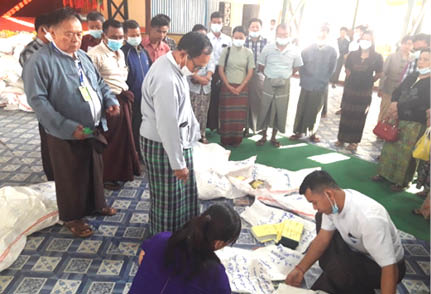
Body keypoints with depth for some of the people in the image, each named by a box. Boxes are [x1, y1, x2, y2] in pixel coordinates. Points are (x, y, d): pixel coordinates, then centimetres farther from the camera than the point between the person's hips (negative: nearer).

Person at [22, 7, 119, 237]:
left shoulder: (83, 56, 9)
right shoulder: (40, 61, -15)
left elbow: (99, 83, 18)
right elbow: (37, 100, -20)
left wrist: (111, 101, -2)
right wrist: (67, 127, -27)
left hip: (94, 128, 7)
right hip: (66, 134, -7)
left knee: (95, 170, 21)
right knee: (71, 177, 9)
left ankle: (96, 204, 43)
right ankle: (72, 217, 30)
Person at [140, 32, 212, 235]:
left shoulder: (173, 65, 2)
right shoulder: (166, 80, -31)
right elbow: (167, 126, -29)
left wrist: (193, 127, 21)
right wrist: (178, 163, -21)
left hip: (176, 139, 10)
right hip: (162, 144, -10)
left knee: (184, 189, 24)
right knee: (168, 196, 10)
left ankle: (183, 229, 46)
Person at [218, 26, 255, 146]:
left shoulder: (248, 53, 2)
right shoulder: (226, 50, 0)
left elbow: (250, 72, 1)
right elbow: (220, 70, -1)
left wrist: (241, 87, -7)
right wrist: (228, 86, -8)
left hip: (242, 88, 1)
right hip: (227, 87, -1)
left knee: (240, 114, 2)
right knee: (226, 113, 1)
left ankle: (237, 139, 13)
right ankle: (225, 139, 12)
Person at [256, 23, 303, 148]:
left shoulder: (295, 50, -6)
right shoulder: (268, 48, -7)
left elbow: (296, 67, 9)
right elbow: (261, 65, 4)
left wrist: (285, 76, 4)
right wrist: (270, 76, 3)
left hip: (284, 85, 1)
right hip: (269, 83, 0)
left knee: (280, 112, 7)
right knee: (265, 110, 5)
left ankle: (274, 137, 23)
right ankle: (263, 136, 22)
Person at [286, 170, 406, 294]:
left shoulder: (369, 218, -38)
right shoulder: (334, 201, -15)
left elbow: (389, 268, -33)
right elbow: (323, 238, -4)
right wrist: (300, 269, -8)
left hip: (380, 266, -7)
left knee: (337, 269, -35)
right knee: (320, 217, 2)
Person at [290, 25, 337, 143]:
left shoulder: (332, 51, 2)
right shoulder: (308, 49, 3)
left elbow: (332, 69, 5)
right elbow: (301, 65, 5)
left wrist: (324, 81, 0)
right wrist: (303, 79, -1)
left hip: (321, 87, 0)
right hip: (306, 85, 0)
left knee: (316, 111, 7)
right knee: (302, 109, 5)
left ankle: (312, 133, 19)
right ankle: (298, 132, 16)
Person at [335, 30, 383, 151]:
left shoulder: (377, 57, -6)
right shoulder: (352, 55, -1)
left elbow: (378, 74, 4)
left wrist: (368, 82, 10)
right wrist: (353, 81, 7)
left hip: (364, 92, -2)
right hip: (350, 89, 2)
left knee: (359, 117, 5)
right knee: (346, 114, 7)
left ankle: (354, 141, 15)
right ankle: (341, 138, 18)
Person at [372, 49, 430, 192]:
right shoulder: (412, 77, 11)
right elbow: (397, 92, 9)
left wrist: (399, 106, -15)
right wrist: (394, 106, -10)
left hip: (416, 123, -6)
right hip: (399, 119, 6)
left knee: (406, 152, 0)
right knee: (390, 146, 12)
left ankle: (402, 181, 14)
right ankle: (385, 173, 28)